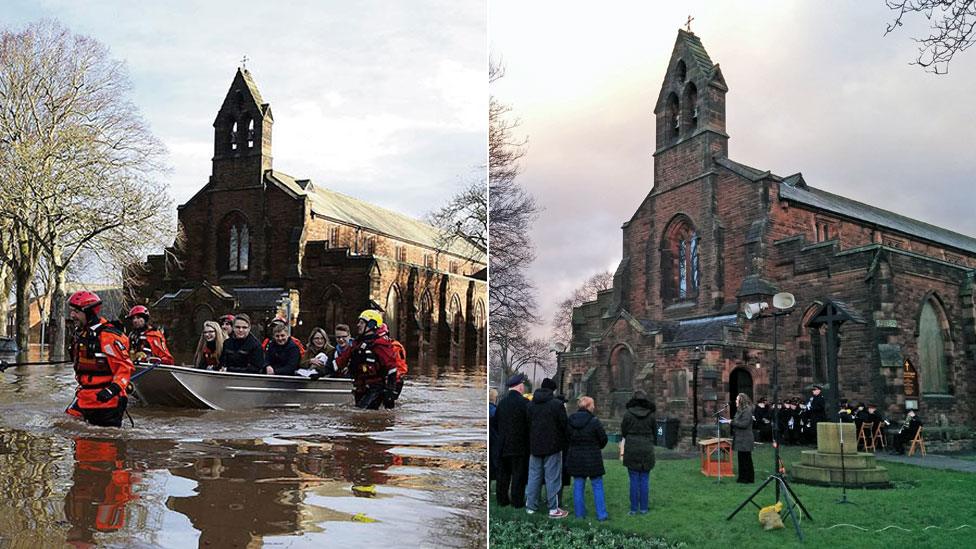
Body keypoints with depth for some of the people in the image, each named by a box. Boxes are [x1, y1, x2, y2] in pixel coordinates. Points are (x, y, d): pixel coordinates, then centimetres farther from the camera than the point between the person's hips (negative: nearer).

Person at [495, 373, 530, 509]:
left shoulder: (501, 402, 2)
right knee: (519, 475, 4)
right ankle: (517, 501, 8)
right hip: (519, 445, -5)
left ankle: (502, 499, 19)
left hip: (503, 445, 5)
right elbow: (530, 422, -13)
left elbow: (496, 422, 7)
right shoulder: (524, 402, -14)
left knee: (503, 474, 13)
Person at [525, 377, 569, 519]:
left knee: (534, 476, 13)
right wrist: (563, 442, 6)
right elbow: (564, 425, -11)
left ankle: (530, 506, 17)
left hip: (535, 446, 5)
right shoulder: (557, 404, -12)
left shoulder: (530, 405, 5)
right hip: (553, 446, -5)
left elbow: (527, 425, 10)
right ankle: (553, 509, 3)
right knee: (552, 478, 1)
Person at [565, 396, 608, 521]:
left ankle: (579, 513, 14)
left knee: (578, 486, 11)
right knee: (597, 486, 6)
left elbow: (567, 437, 6)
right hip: (592, 458, -4)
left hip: (575, 458, 4)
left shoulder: (570, 421, -2)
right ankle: (601, 515, 8)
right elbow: (603, 439, -7)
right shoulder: (594, 421, -15)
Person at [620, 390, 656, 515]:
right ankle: (643, 508, 10)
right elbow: (654, 432, 7)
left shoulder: (628, 414, -5)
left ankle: (634, 509, 7)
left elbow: (623, 433, 1)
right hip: (647, 450, 1)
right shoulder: (651, 415, 0)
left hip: (631, 450, -1)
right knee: (645, 480, 7)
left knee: (634, 480, 4)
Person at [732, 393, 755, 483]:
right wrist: (731, 421, 5)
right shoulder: (740, 410, 15)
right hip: (740, 439, 10)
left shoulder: (747, 411, -16)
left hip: (745, 439, -10)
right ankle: (742, 477, 21)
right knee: (741, 458, 14)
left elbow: (744, 424, -23)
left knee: (746, 459, -1)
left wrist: (733, 422, -17)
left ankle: (749, 478, 6)